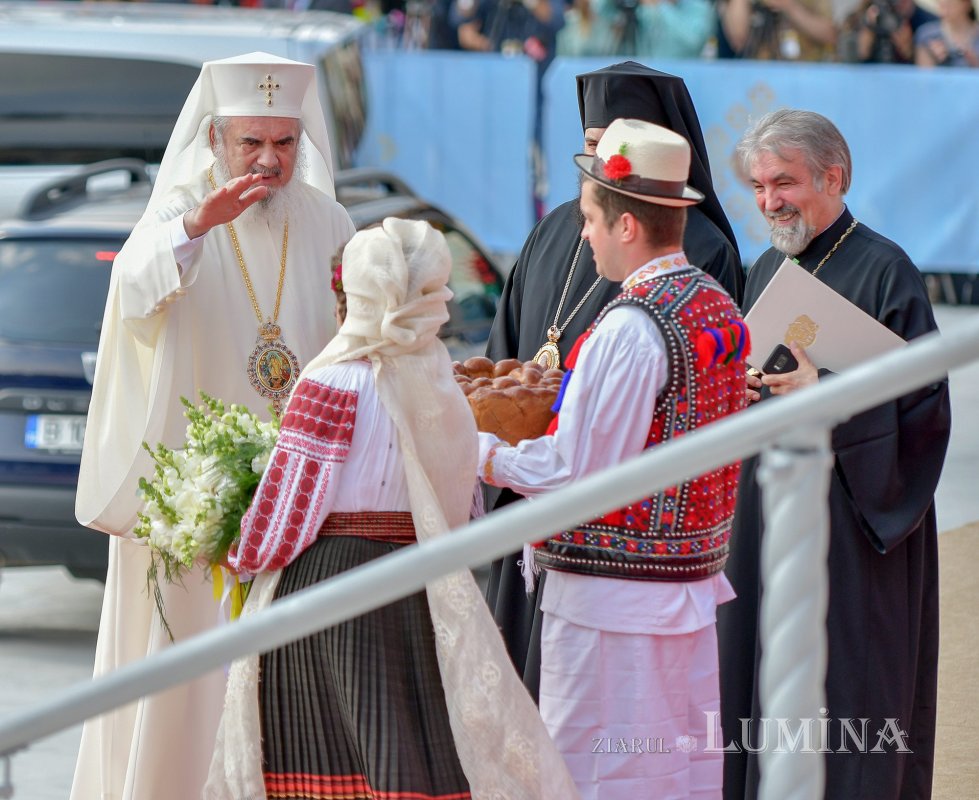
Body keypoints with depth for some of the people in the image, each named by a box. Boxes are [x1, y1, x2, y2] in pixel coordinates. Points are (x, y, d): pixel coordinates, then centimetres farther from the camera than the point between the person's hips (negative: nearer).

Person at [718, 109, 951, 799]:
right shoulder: (768, 269, 13)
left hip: (850, 523, -7)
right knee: (759, 685, 8)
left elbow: (924, 405, -13)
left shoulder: (883, 271, -9)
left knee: (844, 702, -4)